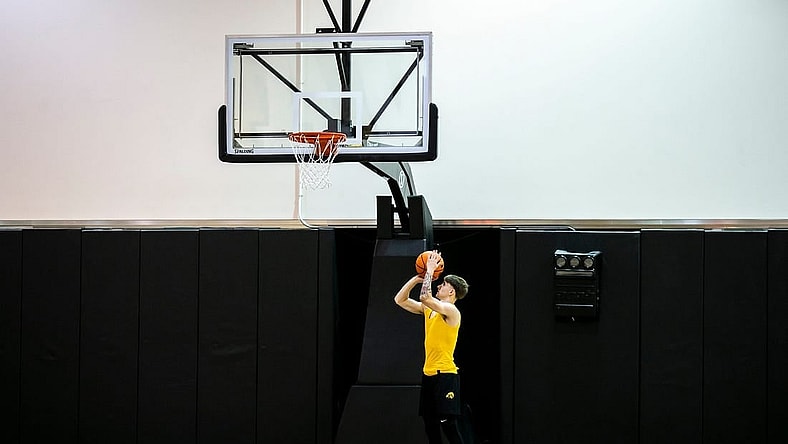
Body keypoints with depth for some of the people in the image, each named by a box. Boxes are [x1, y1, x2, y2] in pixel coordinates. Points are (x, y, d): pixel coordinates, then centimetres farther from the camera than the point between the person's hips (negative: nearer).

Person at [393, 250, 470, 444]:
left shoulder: (451, 311, -12)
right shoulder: (429, 309, 12)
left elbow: (425, 297, -28)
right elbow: (400, 300, 14)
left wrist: (430, 270, -16)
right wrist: (417, 278, 5)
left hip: (445, 375, -9)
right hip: (428, 373, 9)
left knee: (449, 425, -10)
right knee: (430, 424, 11)